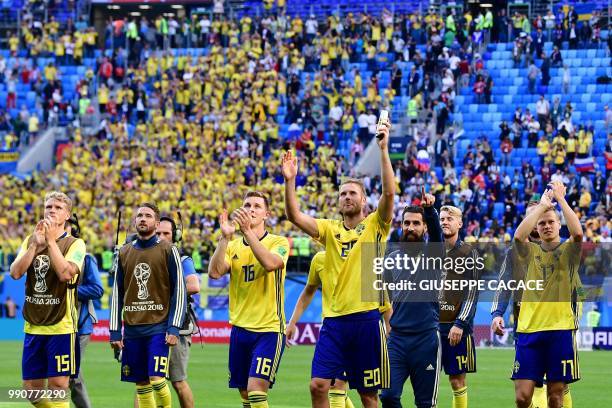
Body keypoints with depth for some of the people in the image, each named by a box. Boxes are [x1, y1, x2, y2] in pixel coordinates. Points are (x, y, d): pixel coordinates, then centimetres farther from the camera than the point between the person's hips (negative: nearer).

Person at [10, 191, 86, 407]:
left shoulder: (75, 244, -3)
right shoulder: (30, 241, 11)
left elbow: (65, 273, -21)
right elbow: (15, 272, -4)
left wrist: (51, 241, -16)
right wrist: (35, 244, -12)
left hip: (61, 327, -5)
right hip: (33, 327, 5)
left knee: (58, 385, -7)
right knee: (32, 387, 7)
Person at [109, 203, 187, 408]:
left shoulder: (168, 250, -1)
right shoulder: (124, 252, 10)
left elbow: (179, 291, -3)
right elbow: (117, 293, 13)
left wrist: (174, 328, -11)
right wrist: (115, 331, 7)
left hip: (159, 327, -4)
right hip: (132, 329, 4)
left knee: (157, 380, -14)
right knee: (141, 385, 5)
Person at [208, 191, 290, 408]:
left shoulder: (278, 242, -3)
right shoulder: (233, 246, 10)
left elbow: (270, 263, -26)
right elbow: (215, 272, -8)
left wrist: (248, 230, -30)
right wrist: (225, 237, -18)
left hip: (269, 329, -5)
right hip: (239, 329, 5)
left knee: (256, 389, -17)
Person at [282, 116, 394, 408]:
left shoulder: (375, 226, 3)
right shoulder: (330, 229, 11)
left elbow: (389, 193, -13)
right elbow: (295, 216, -2)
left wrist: (383, 150, -20)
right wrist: (290, 181, -15)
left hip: (367, 317, -3)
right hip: (335, 319, 3)